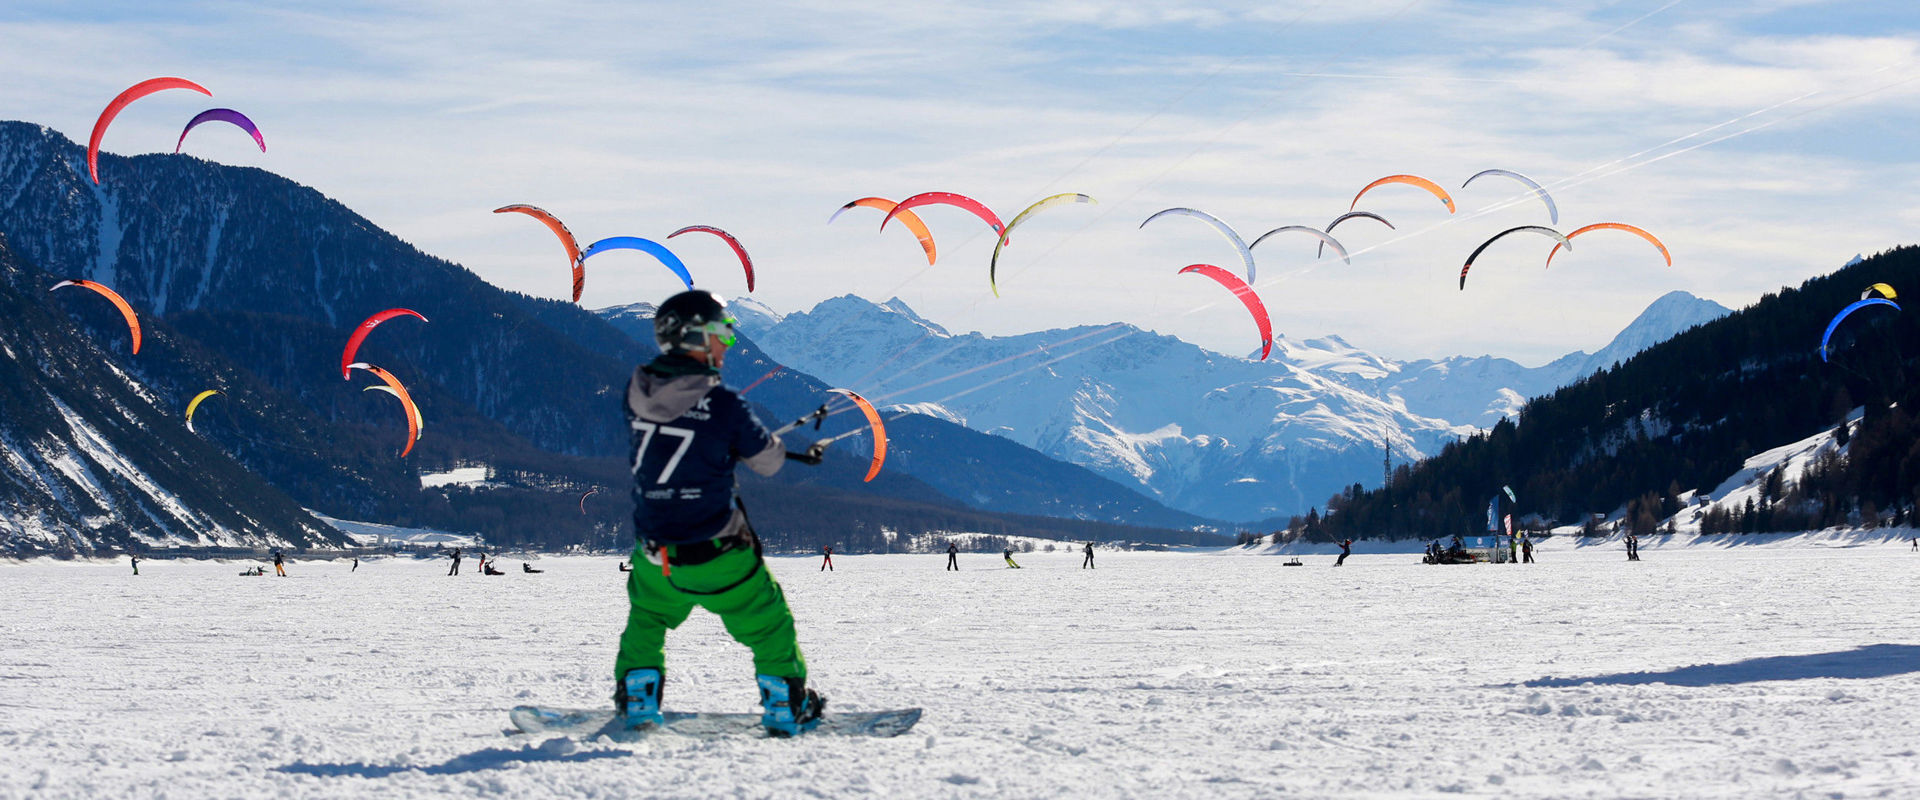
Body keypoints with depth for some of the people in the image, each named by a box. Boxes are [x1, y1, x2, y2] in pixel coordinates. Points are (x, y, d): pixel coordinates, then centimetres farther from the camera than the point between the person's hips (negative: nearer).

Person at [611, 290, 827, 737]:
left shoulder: (637, 393, -5)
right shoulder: (723, 405, -18)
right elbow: (769, 461, -5)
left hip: (656, 556, 4)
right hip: (719, 557, -4)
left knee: (647, 619, 31)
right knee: (768, 624, 16)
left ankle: (635, 702, 31)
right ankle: (786, 709, 20)